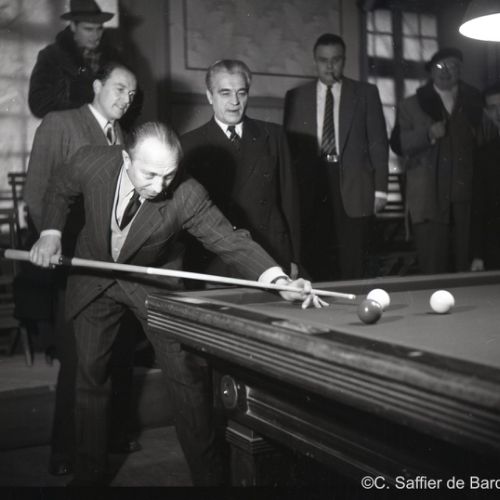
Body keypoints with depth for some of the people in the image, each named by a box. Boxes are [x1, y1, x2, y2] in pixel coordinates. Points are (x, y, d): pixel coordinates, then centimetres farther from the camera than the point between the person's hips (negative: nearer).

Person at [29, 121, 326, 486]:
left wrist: (279, 280, -54)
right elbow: (60, 189, -2)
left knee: (186, 373, -7)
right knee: (90, 374, 9)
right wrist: (51, 232, -16)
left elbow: (231, 240, -38)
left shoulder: (187, 195, -33)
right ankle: (89, 473, 28)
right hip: (94, 276, 2)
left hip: (154, 280, -2)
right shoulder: (90, 163, -25)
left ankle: (209, 473, 11)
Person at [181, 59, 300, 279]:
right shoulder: (190, 145, 1)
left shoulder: (273, 136, 8)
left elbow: (288, 198, 9)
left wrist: (293, 259, 6)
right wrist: (186, 270, -2)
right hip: (212, 267, -2)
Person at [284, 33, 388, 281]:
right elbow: (288, 145, 9)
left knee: (353, 266, -1)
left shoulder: (366, 93, 8)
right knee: (314, 262, 1)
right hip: (310, 188, 1)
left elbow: (378, 143, 5)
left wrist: (380, 189, -2)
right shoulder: (296, 96, 11)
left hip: (353, 188, -1)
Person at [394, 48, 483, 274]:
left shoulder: (474, 101, 17)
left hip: (466, 196, 2)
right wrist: (428, 134, -15)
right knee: (432, 271, -6)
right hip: (429, 198, -2)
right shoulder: (411, 105, 12)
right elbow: (398, 143, 1)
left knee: (467, 268, 0)